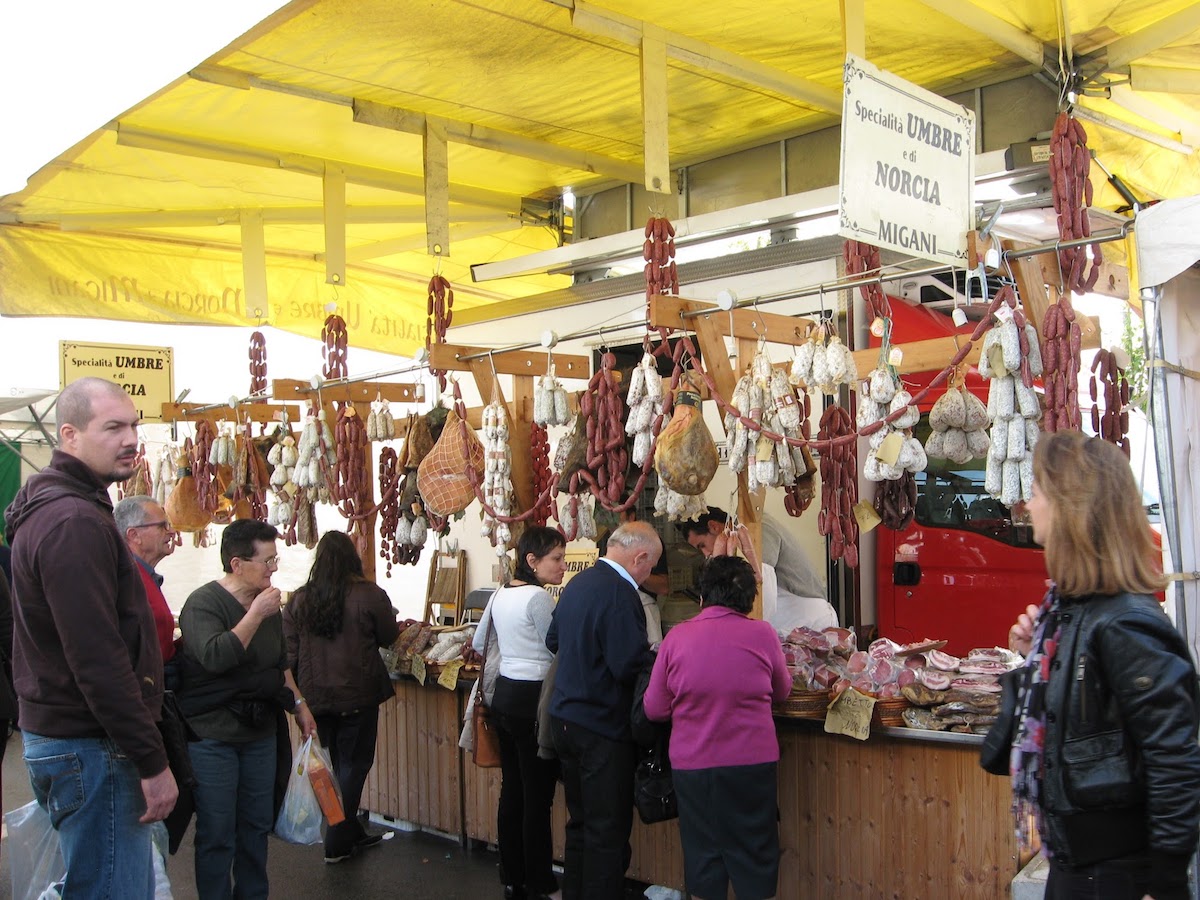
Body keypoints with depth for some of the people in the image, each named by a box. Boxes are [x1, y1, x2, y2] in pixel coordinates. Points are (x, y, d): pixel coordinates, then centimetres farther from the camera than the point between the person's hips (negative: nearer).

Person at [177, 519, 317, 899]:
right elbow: (214, 657, -33)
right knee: (217, 834, 1)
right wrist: (256, 614, -27)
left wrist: (299, 704, 17)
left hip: (260, 733, 7)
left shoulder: (267, 603, 8)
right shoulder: (203, 603, -15)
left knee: (257, 825, 15)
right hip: (212, 736, -7)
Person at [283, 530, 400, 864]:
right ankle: (337, 844, 10)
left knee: (333, 765, 16)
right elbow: (389, 637, 0)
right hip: (357, 695, -4)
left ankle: (351, 834, 27)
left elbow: (289, 652, 0)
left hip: (315, 696, 4)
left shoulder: (299, 600, -1)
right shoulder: (369, 595, -12)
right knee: (353, 765, 7)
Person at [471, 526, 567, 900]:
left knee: (512, 790, 14)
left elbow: (479, 644, 19)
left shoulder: (500, 594, 10)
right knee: (538, 797, 0)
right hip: (533, 698, -9)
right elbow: (557, 652, -12)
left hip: (504, 694, 9)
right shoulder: (538, 597, -16)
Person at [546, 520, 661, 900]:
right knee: (608, 830, 2)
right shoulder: (619, 594, -21)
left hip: (564, 717, 9)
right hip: (602, 725, -9)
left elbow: (553, 640, 18)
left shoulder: (577, 583, 8)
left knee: (580, 821, 20)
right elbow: (630, 666, -24)